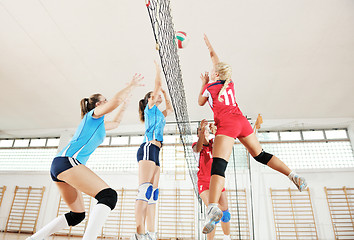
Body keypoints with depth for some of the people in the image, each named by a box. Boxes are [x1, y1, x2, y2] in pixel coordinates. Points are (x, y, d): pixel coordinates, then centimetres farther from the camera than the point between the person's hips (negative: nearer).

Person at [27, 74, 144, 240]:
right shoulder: (94, 114, 5)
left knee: (77, 215, 16)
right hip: (67, 161, -10)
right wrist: (132, 85, 1)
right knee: (109, 195, -25)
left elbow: (115, 123, 47)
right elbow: (116, 100, -12)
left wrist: (123, 106, 46)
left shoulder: (98, 123, 29)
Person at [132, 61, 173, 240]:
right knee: (145, 188, -20)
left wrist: (164, 92, 49)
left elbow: (170, 109, 48)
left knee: (153, 193, 1)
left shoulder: (158, 114, 29)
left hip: (154, 152, 9)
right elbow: (158, 85, 7)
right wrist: (158, 68, 22)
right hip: (148, 149, -9)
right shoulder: (150, 107, 8)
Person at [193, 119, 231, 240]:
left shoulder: (213, 143, 8)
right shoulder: (195, 145, 0)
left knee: (225, 212, 4)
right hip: (204, 183, -3)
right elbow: (198, 149, -25)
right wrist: (202, 129, -40)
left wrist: (215, 131, -37)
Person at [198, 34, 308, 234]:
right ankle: (294, 176, 19)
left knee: (218, 165, -18)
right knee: (260, 154, 21)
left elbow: (200, 102, 24)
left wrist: (204, 84, 30)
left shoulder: (209, 87, 3)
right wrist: (208, 44, 46)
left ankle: (213, 208, -33)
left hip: (227, 125, -6)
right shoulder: (229, 83, 16)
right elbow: (216, 61, 33)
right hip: (241, 121, 6)